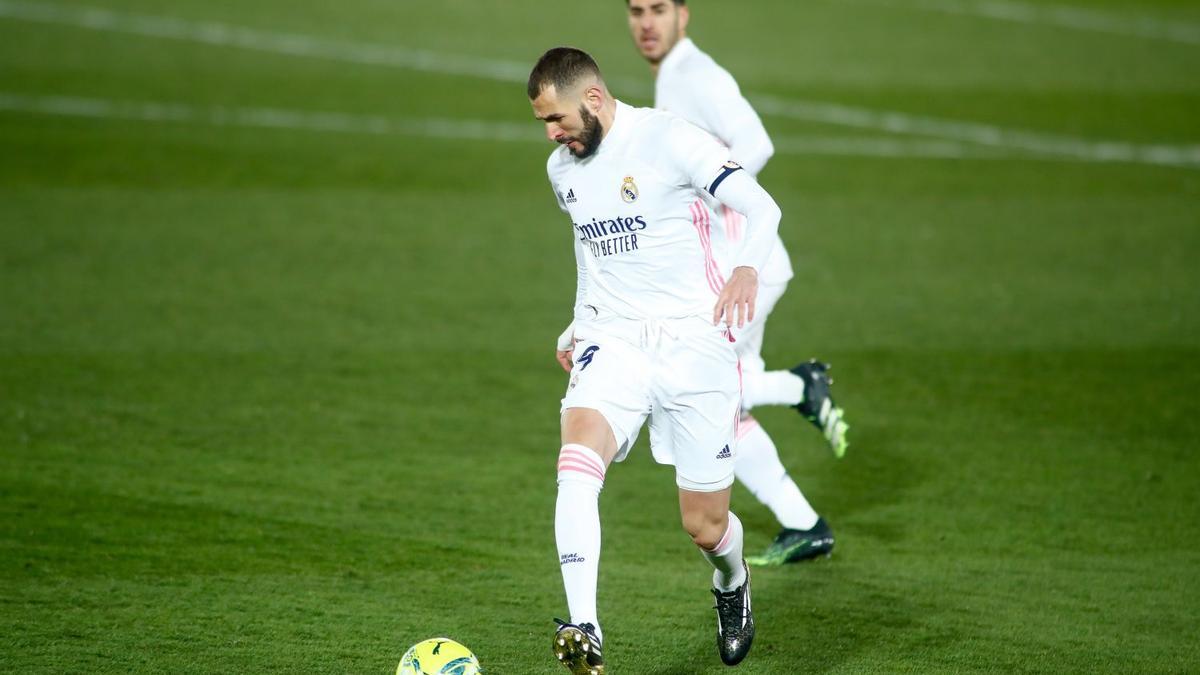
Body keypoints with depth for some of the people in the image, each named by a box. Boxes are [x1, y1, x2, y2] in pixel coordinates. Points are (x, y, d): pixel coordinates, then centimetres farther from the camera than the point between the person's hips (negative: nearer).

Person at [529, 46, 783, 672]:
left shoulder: (669, 139, -10)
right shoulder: (561, 169, 11)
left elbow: (762, 207, -16)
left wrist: (746, 268, -35)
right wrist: (576, 329, 22)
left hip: (693, 344, -4)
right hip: (612, 343, 4)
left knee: (705, 526, 3)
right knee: (576, 466, -28)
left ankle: (732, 583, 41)